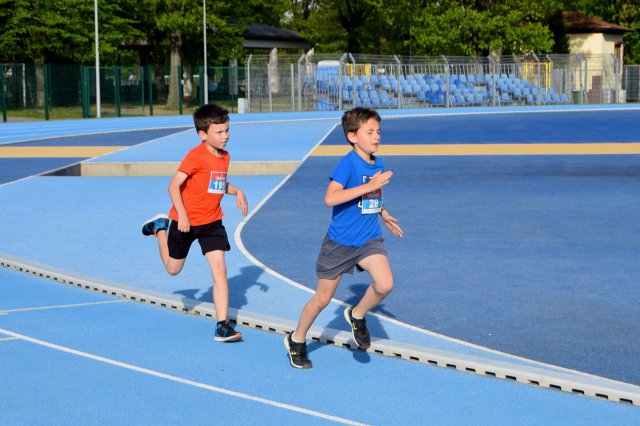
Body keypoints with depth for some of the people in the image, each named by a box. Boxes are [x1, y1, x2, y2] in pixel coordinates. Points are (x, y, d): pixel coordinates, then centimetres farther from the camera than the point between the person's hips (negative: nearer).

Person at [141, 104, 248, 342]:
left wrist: (237, 192, 3)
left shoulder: (224, 157, 3)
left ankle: (222, 326, -8)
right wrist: (181, 213, -29)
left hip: (212, 222, 5)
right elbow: (174, 185, -21)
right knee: (173, 269, 16)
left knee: (220, 271, -8)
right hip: (185, 221, -5)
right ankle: (160, 228, 43)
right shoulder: (196, 156, -20)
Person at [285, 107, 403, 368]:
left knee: (385, 284, -20)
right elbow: (330, 198, -31)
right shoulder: (348, 163, -18)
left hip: (369, 239, 5)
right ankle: (297, 340, 31)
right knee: (323, 299, 7)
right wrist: (368, 186, -33)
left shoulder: (377, 165, 4)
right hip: (340, 241, -5)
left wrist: (384, 215, 23)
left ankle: (357, 315, 9)